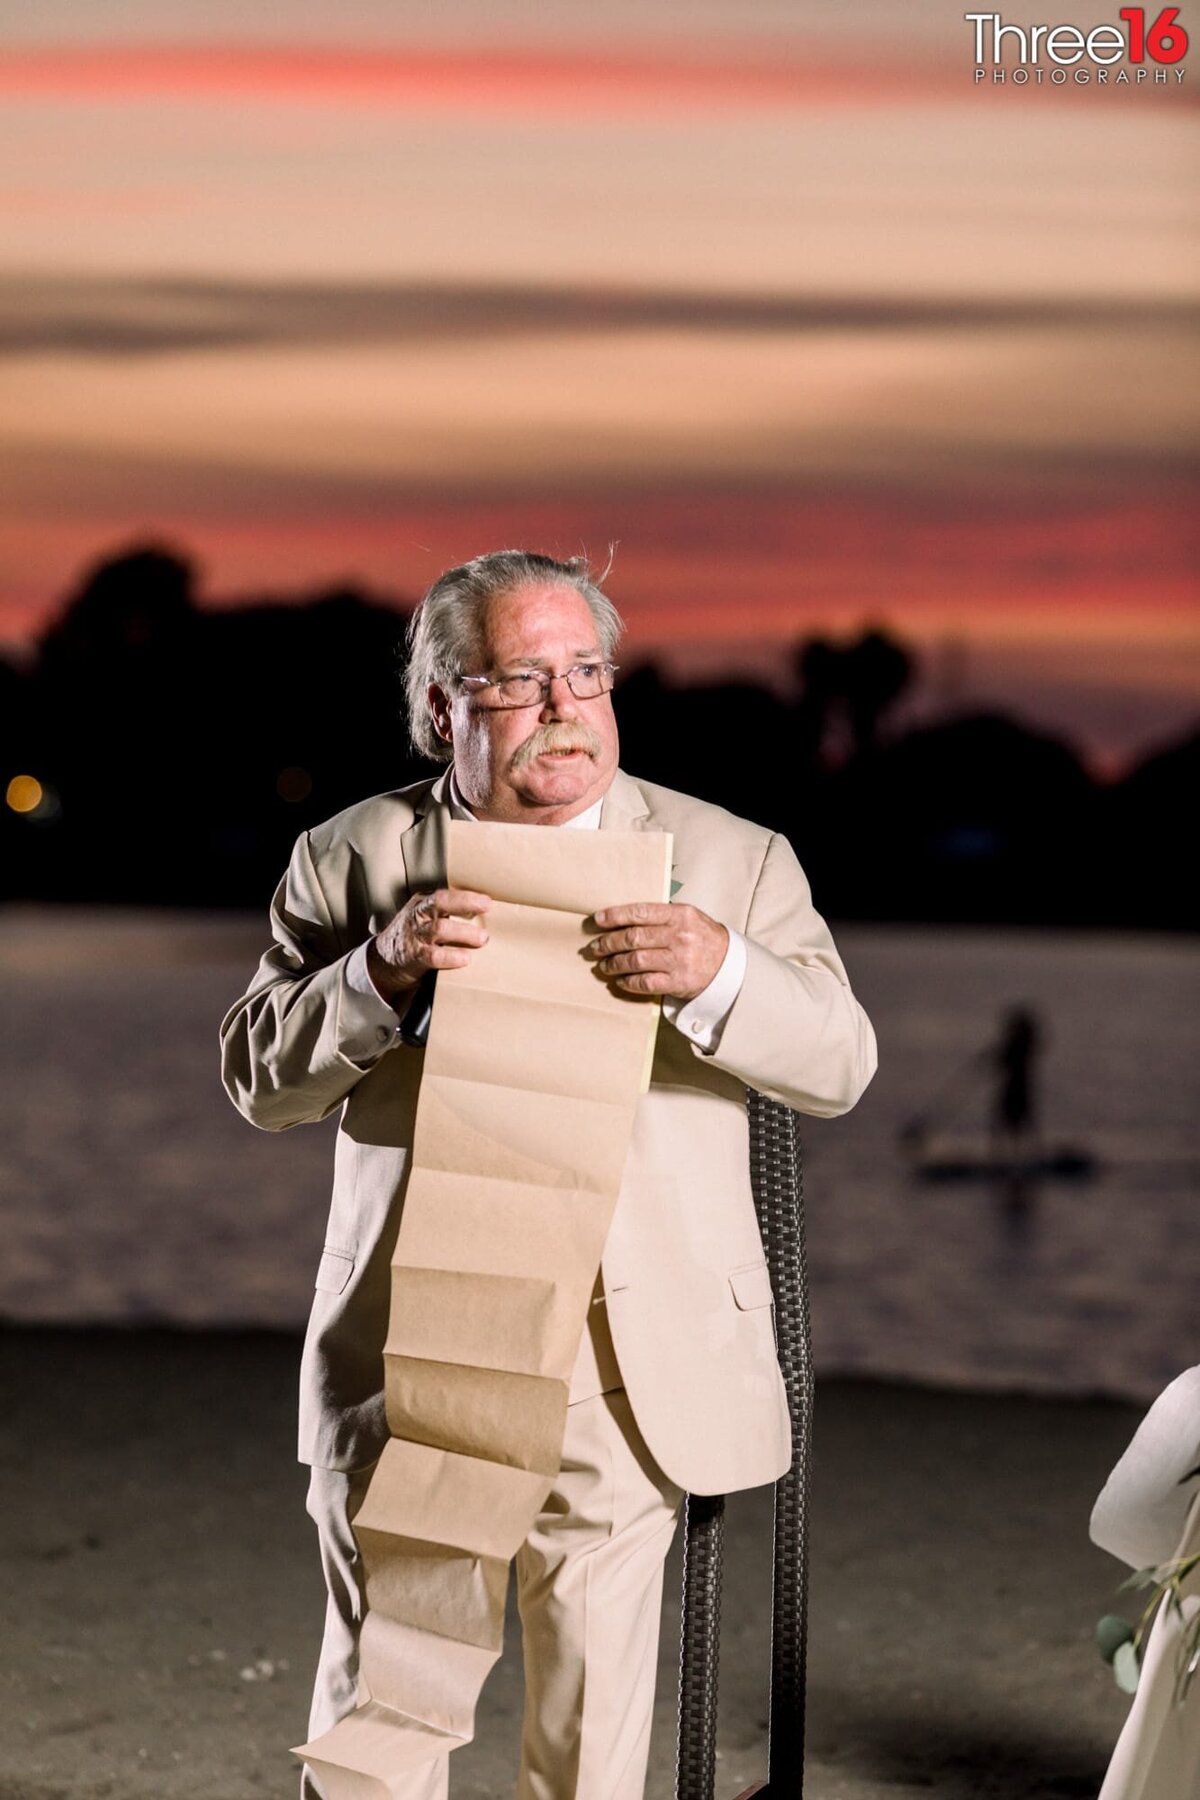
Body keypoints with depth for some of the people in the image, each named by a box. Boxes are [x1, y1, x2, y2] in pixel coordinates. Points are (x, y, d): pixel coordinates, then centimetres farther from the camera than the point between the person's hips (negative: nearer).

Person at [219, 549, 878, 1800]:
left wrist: (718, 976, -21)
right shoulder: (354, 857, 5)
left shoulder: (731, 862, 5)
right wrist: (383, 974, -18)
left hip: (626, 1379, 1)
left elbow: (839, 1065, -1)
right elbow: (258, 1077, 2)